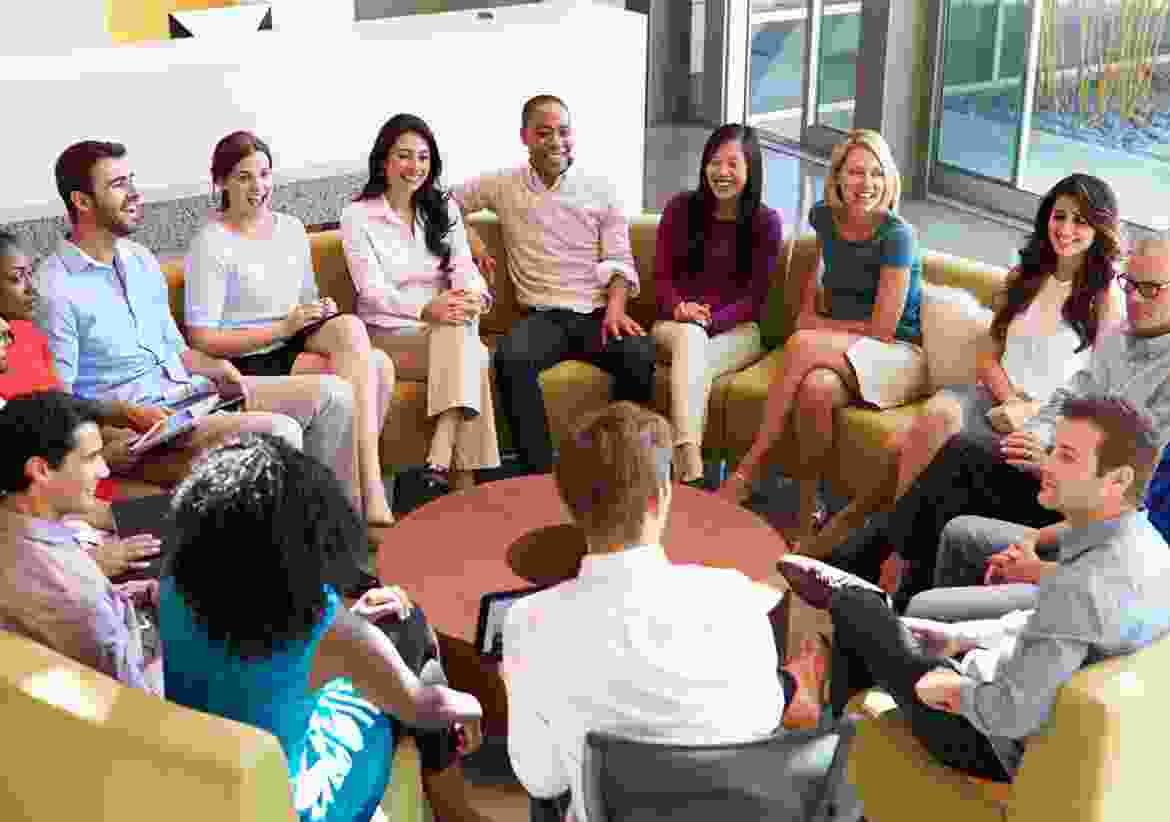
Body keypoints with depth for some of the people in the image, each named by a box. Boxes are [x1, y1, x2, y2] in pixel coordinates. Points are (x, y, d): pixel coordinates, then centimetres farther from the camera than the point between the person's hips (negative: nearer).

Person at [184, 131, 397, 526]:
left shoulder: (290, 228, 14)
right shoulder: (211, 245, -7)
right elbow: (203, 340, -12)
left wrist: (321, 310, 0)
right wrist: (283, 328, -16)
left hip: (298, 342, 7)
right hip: (251, 362, -7)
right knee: (370, 365, -25)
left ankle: (361, 487, -19)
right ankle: (369, 492, -18)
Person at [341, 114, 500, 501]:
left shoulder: (444, 210, 14)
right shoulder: (357, 216, 0)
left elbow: (465, 269, 1)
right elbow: (372, 291, -12)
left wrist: (474, 296, -25)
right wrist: (426, 308, -31)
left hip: (446, 328, 4)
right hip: (389, 334, -4)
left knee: (458, 334, -33)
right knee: (467, 350, -32)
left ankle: (440, 464, -39)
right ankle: (463, 477, -33)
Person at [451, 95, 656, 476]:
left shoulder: (601, 190, 12)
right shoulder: (503, 186, 13)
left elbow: (618, 261, 6)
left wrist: (615, 308, -12)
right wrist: (470, 238, 6)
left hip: (597, 314, 0)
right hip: (542, 316, 0)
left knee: (640, 353, -33)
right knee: (510, 358, -35)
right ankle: (539, 472, -28)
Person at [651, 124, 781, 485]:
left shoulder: (766, 222, 1)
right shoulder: (680, 208, 5)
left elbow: (755, 296, -2)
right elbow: (661, 275, 5)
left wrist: (711, 320, -18)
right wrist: (678, 308, -17)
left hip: (735, 329, 0)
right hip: (676, 322, 0)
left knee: (696, 365, -34)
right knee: (689, 336, -36)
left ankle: (682, 468, -40)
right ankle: (690, 466, -52)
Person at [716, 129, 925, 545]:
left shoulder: (896, 235, -13)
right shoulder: (825, 217, 5)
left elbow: (882, 328, -13)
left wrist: (815, 324, -3)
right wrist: (809, 312, 13)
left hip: (899, 355, -5)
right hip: (841, 352, 5)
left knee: (802, 345, -33)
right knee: (817, 387, -34)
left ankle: (748, 468, -25)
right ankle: (808, 513, -23)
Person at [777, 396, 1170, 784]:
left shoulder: (1082, 584, -37)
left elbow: (1014, 714, -38)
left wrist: (955, 688, -18)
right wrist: (959, 637, 13)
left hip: (1009, 750, -9)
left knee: (855, 607, 8)